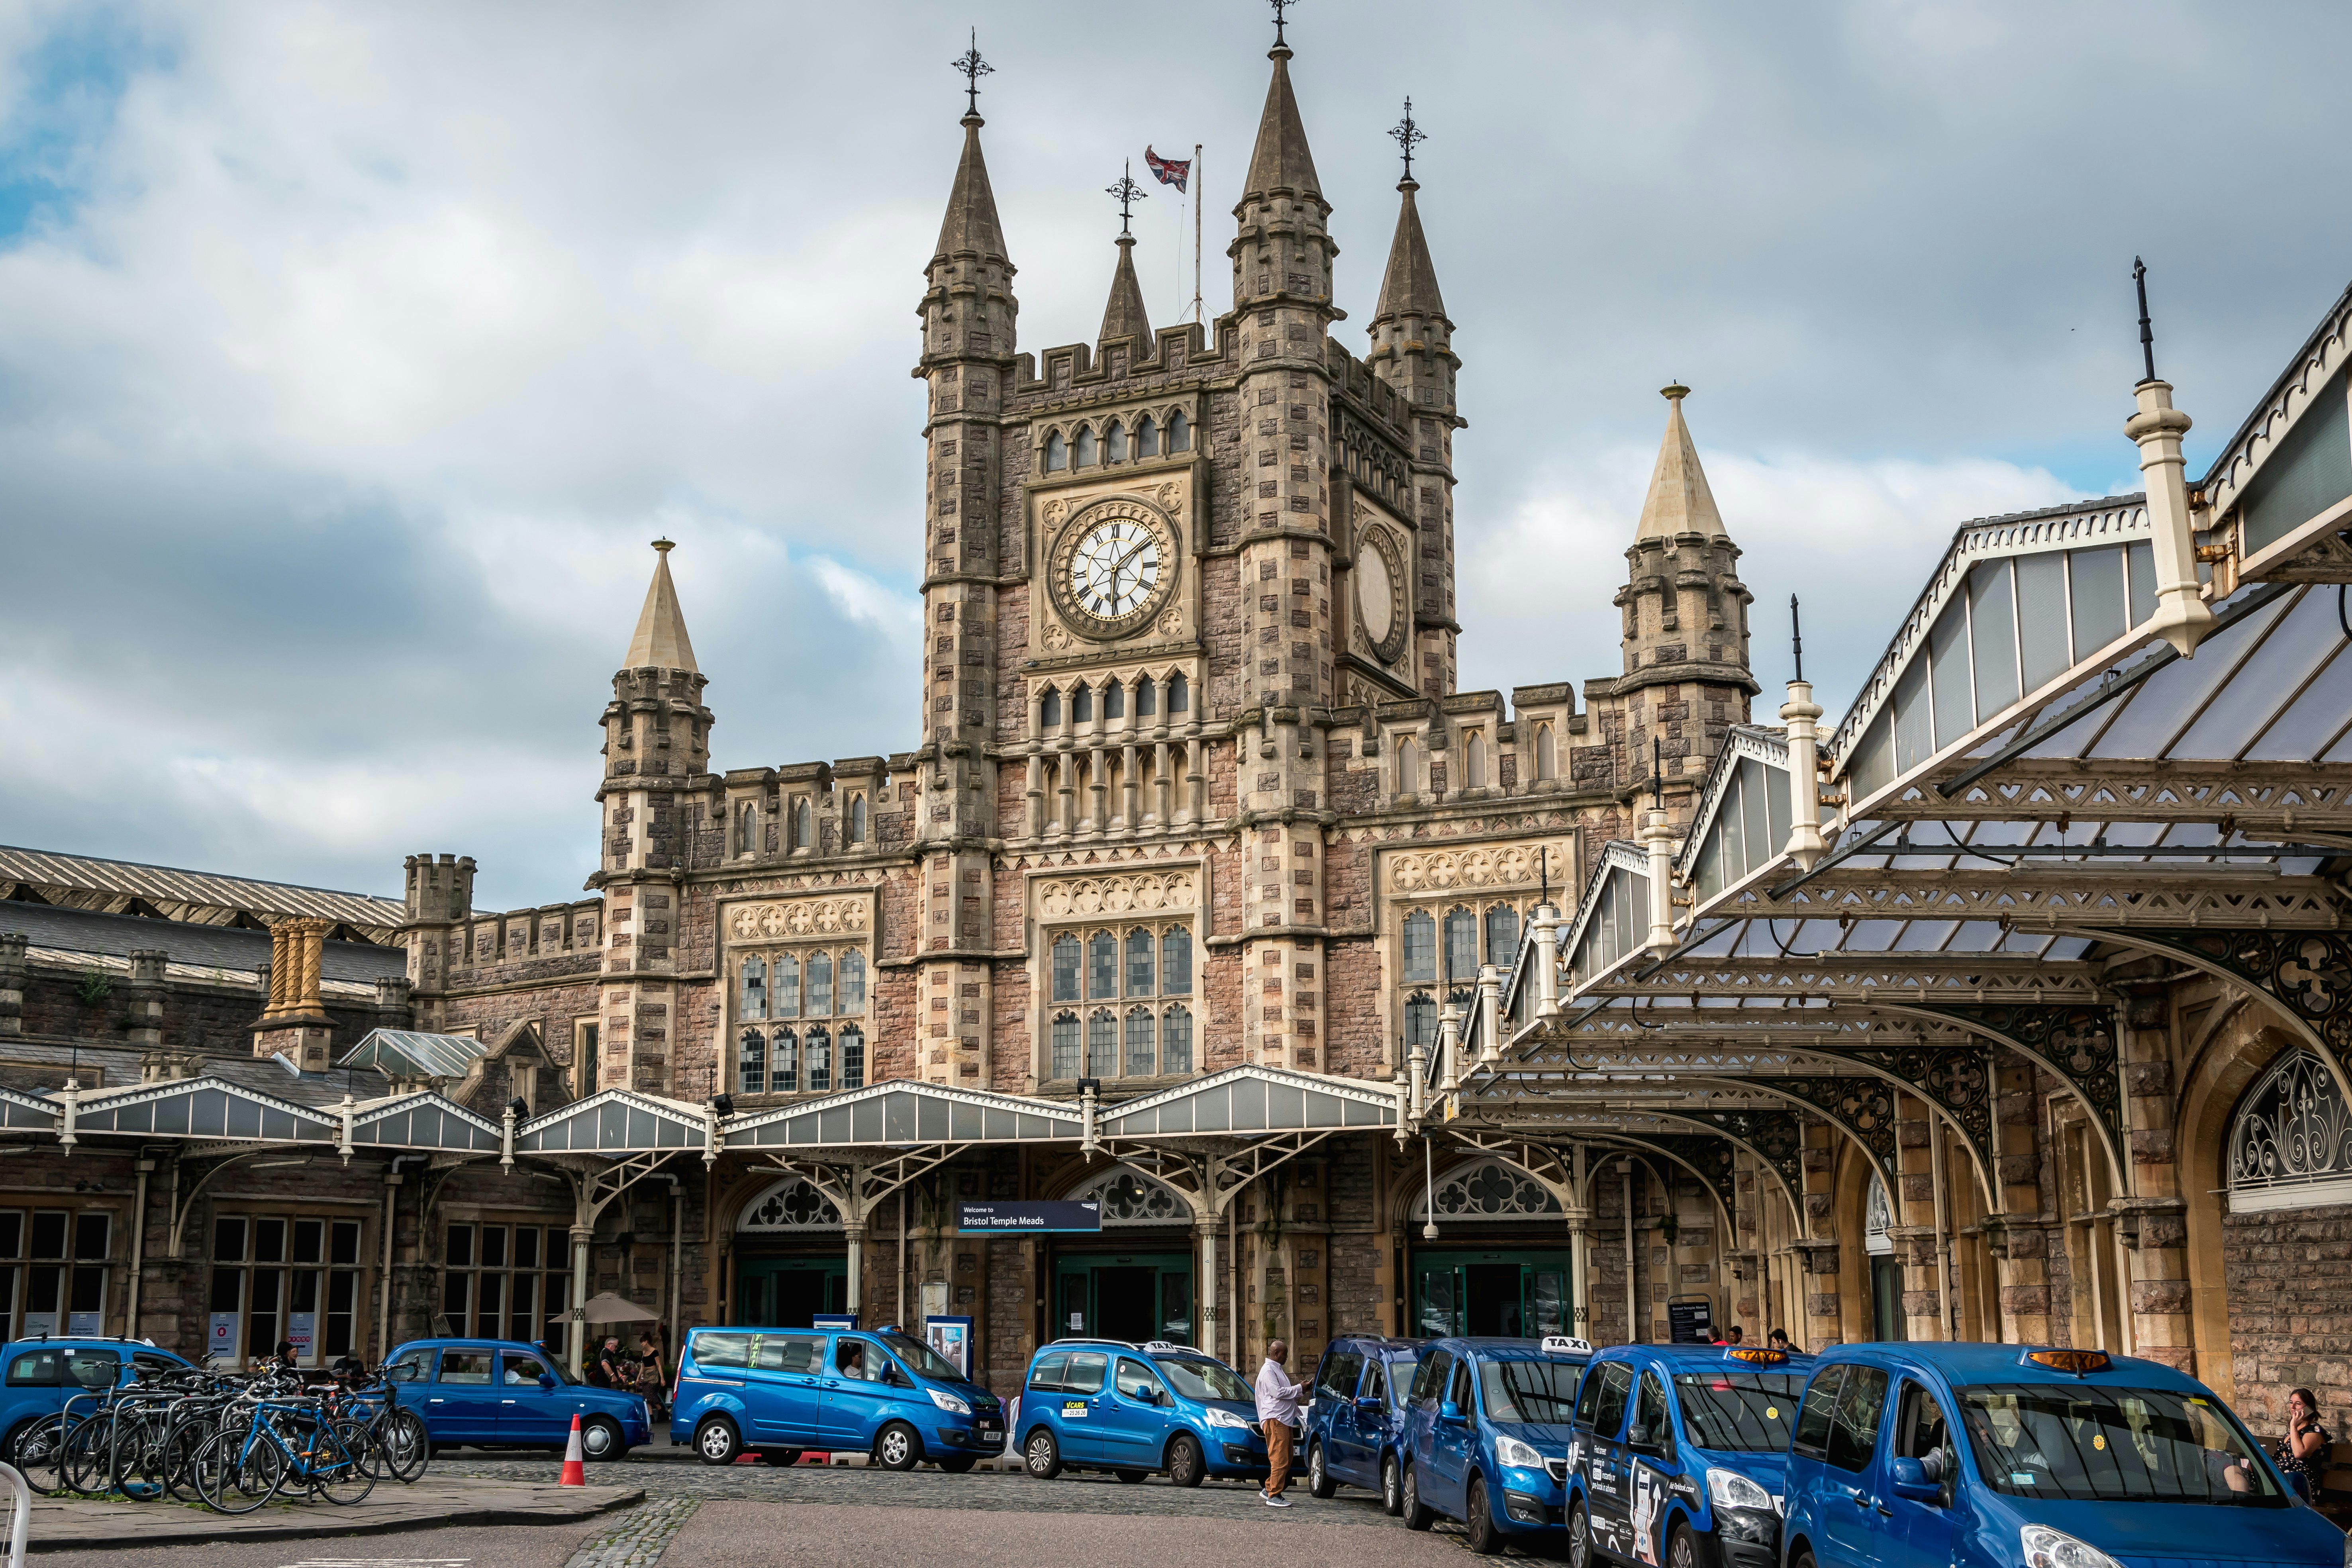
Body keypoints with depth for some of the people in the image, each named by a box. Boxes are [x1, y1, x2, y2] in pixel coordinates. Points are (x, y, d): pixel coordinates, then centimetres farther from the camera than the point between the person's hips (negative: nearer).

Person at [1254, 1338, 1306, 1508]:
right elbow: (1277, 1393, -19)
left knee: (1286, 1460, 12)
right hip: (1275, 1419, -10)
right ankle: (1274, 1496, -10)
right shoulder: (1268, 1370, -9)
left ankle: (1270, 1488, 22)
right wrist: (1299, 1389, -10)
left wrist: (1300, 1392, 12)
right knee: (1280, 1459, -12)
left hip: (1285, 1419, 10)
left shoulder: (1278, 1370, 23)